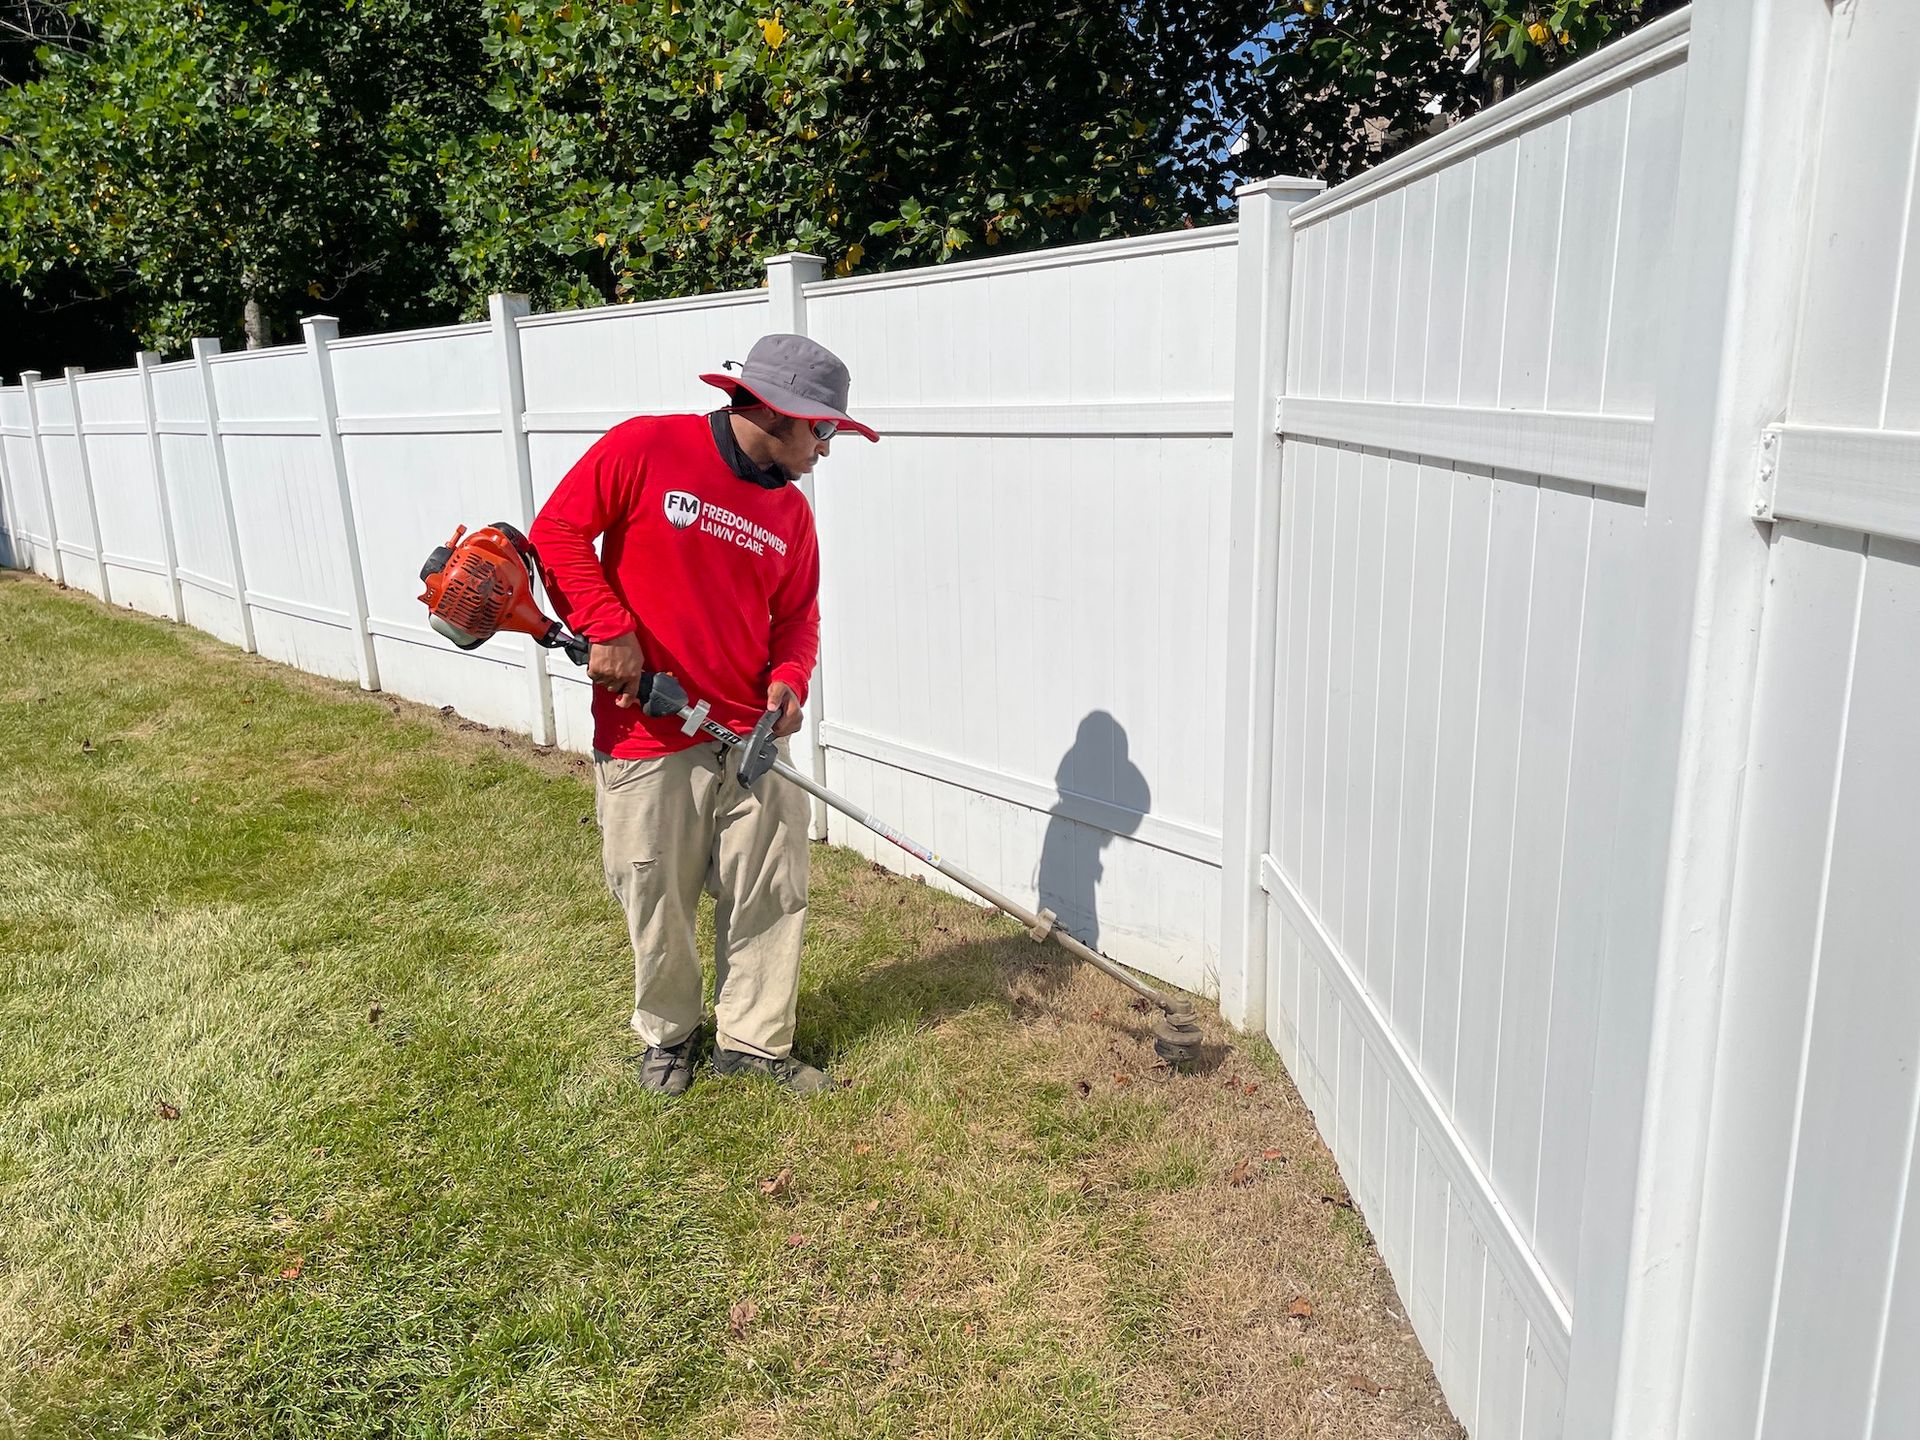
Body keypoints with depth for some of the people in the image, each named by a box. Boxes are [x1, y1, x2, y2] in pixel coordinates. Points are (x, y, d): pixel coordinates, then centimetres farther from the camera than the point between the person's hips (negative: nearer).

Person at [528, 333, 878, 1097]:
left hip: (749, 737, 5)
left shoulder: (791, 510, 7)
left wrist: (789, 678, -7)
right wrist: (609, 630, -16)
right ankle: (668, 1033, 35)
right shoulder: (644, 448, -10)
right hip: (647, 737, -5)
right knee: (659, 903, 10)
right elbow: (556, 532, -8)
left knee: (773, 894, 8)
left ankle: (755, 1040, 27)